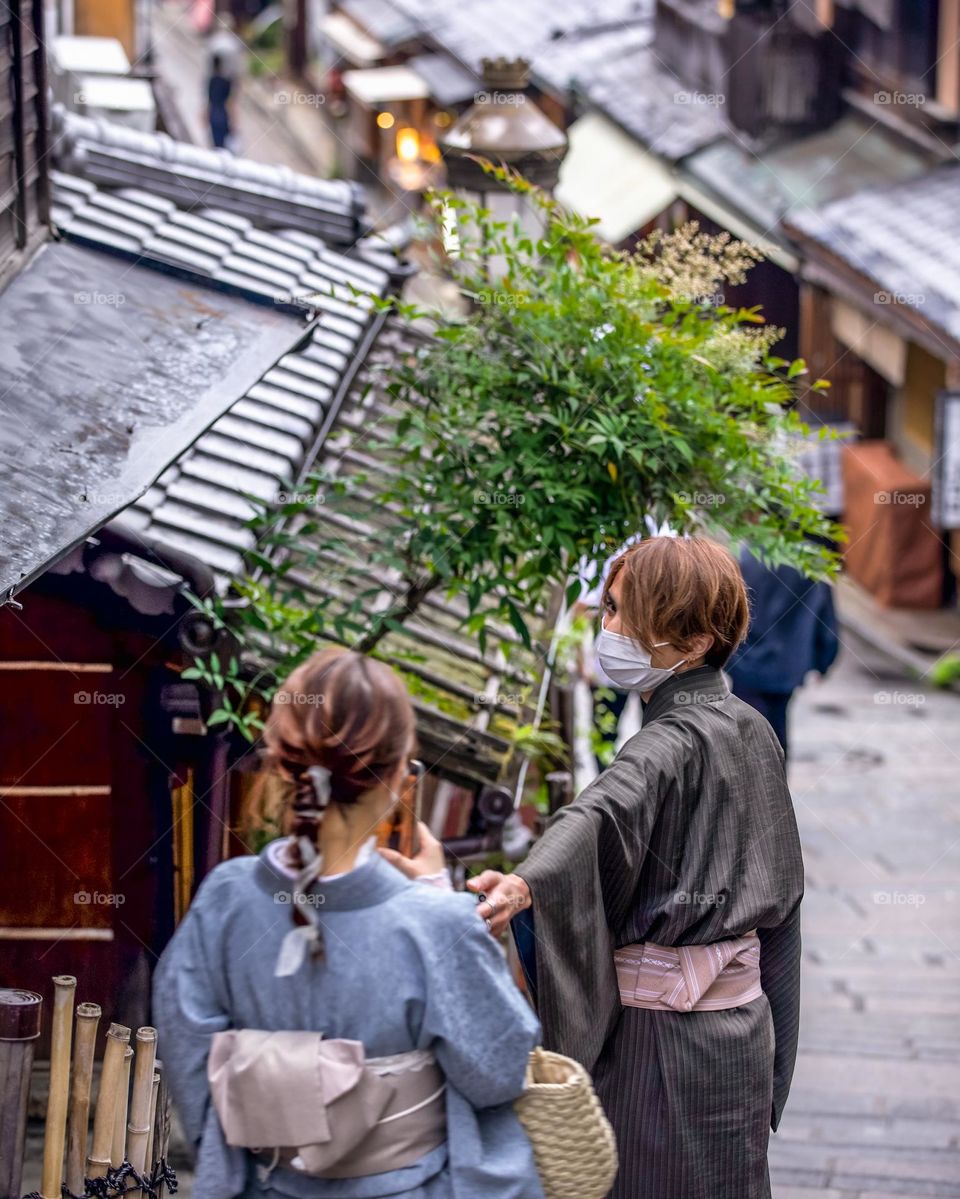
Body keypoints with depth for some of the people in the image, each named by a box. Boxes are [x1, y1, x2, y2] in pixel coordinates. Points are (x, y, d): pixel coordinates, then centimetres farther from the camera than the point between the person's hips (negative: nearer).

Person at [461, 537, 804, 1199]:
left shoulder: (675, 743, -20)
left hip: (660, 1039, -9)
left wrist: (525, 884, -60)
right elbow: (782, 885, 18)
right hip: (743, 1022, 9)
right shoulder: (751, 729, 8)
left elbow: (603, 812, -42)